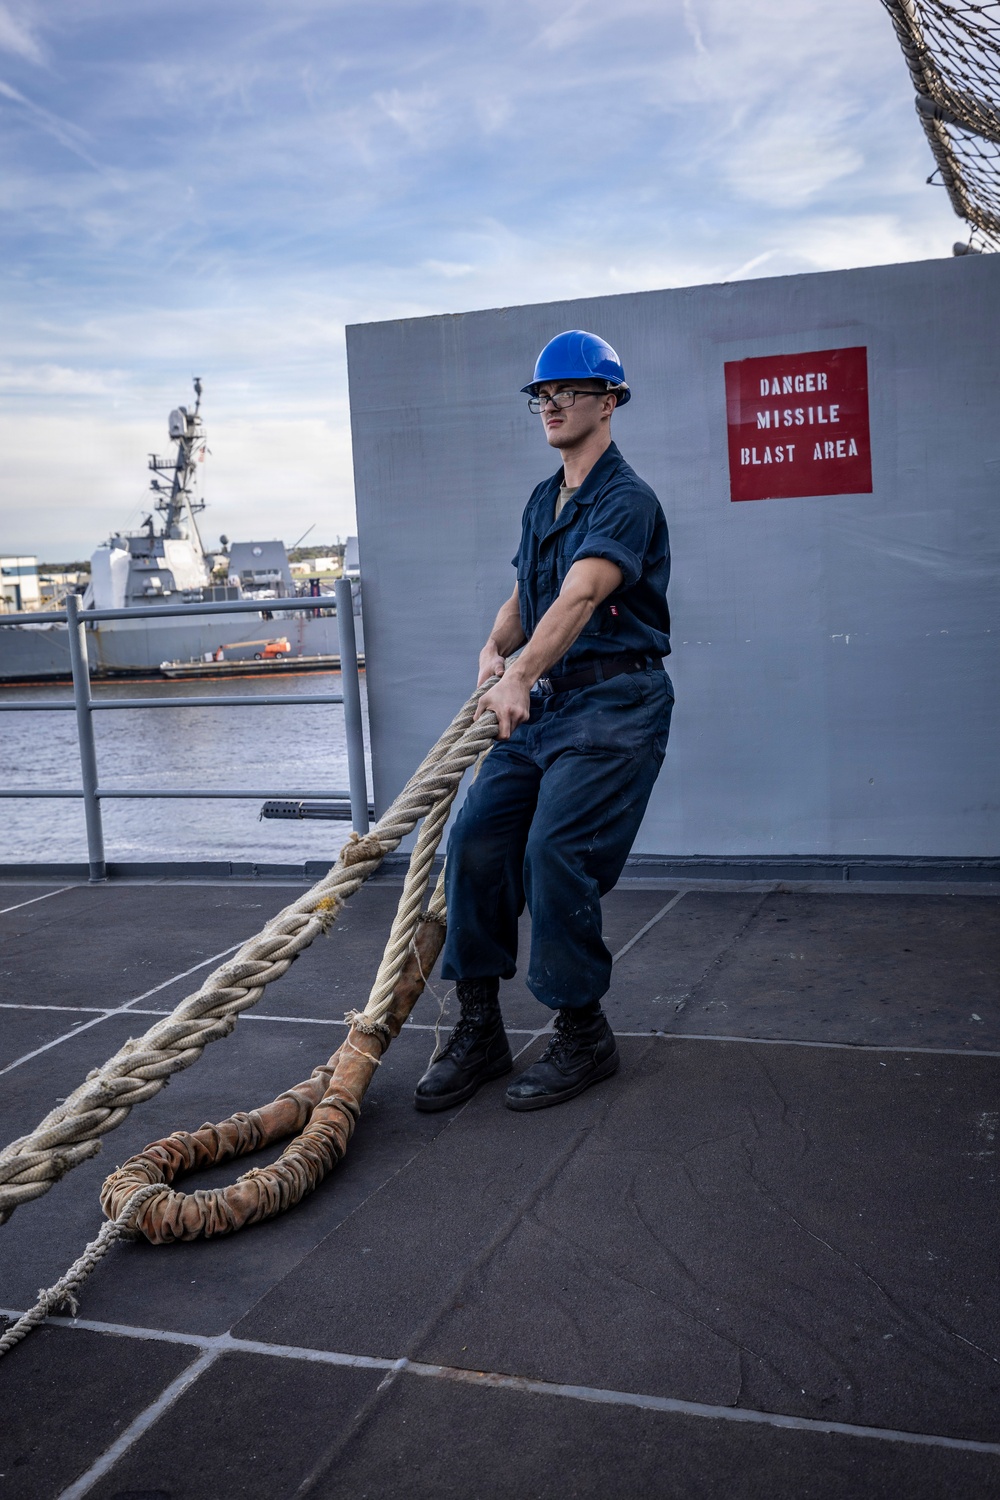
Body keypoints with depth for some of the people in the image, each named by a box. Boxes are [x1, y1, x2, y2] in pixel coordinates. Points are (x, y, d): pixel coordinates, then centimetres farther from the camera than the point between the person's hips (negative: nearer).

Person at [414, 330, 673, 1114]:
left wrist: (521, 677, -42)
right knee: (476, 839, -2)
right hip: (543, 704, 8)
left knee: (555, 854, -17)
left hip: (614, 704, -8)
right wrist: (495, 649, 0)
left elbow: (581, 595, -28)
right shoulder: (542, 501, 17)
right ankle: (479, 1031, 9)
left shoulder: (627, 499, -12)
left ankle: (583, 1035, 3)